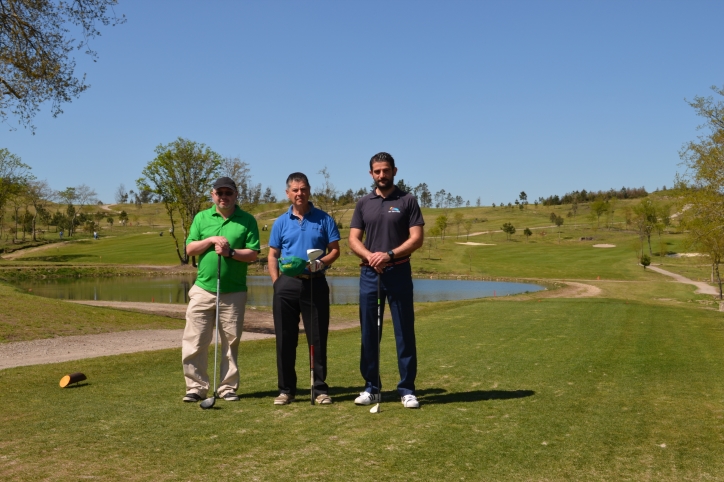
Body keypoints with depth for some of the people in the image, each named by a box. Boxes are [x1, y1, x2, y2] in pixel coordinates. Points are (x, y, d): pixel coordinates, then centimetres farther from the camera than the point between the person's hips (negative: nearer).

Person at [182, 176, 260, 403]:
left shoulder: (247, 220, 2)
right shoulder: (201, 218, 9)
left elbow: (253, 253, -2)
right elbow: (190, 249, 4)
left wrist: (231, 252, -17)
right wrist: (211, 240, -11)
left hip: (234, 292, -1)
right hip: (203, 289, 1)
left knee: (231, 342, 6)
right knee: (194, 341, -1)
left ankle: (228, 387, 17)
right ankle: (196, 386, 10)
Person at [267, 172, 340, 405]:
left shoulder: (323, 219, 4)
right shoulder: (281, 222, 9)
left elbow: (335, 250, 4)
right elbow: (272, 255, 11)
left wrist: (320, 262, -15)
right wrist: (276, 282, -1)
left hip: (315, 283, -1)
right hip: (287, 284, 2)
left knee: (318, 338, 2)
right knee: (285, 339, 5)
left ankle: (320, 388, 12)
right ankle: (286, 389, 15)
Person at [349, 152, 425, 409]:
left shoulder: (408, 200, 2)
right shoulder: (363, 203, 11)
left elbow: (417, 238, -5)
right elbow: (353, 239, 5)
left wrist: (389, 255, -18)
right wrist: (370, 256, -15)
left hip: (399, 272, -2)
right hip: (369, 273, 3)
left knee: (405, 332, 0)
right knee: (369, 333, 5)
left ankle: (407, 389, 9)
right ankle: (371, 387, 17)